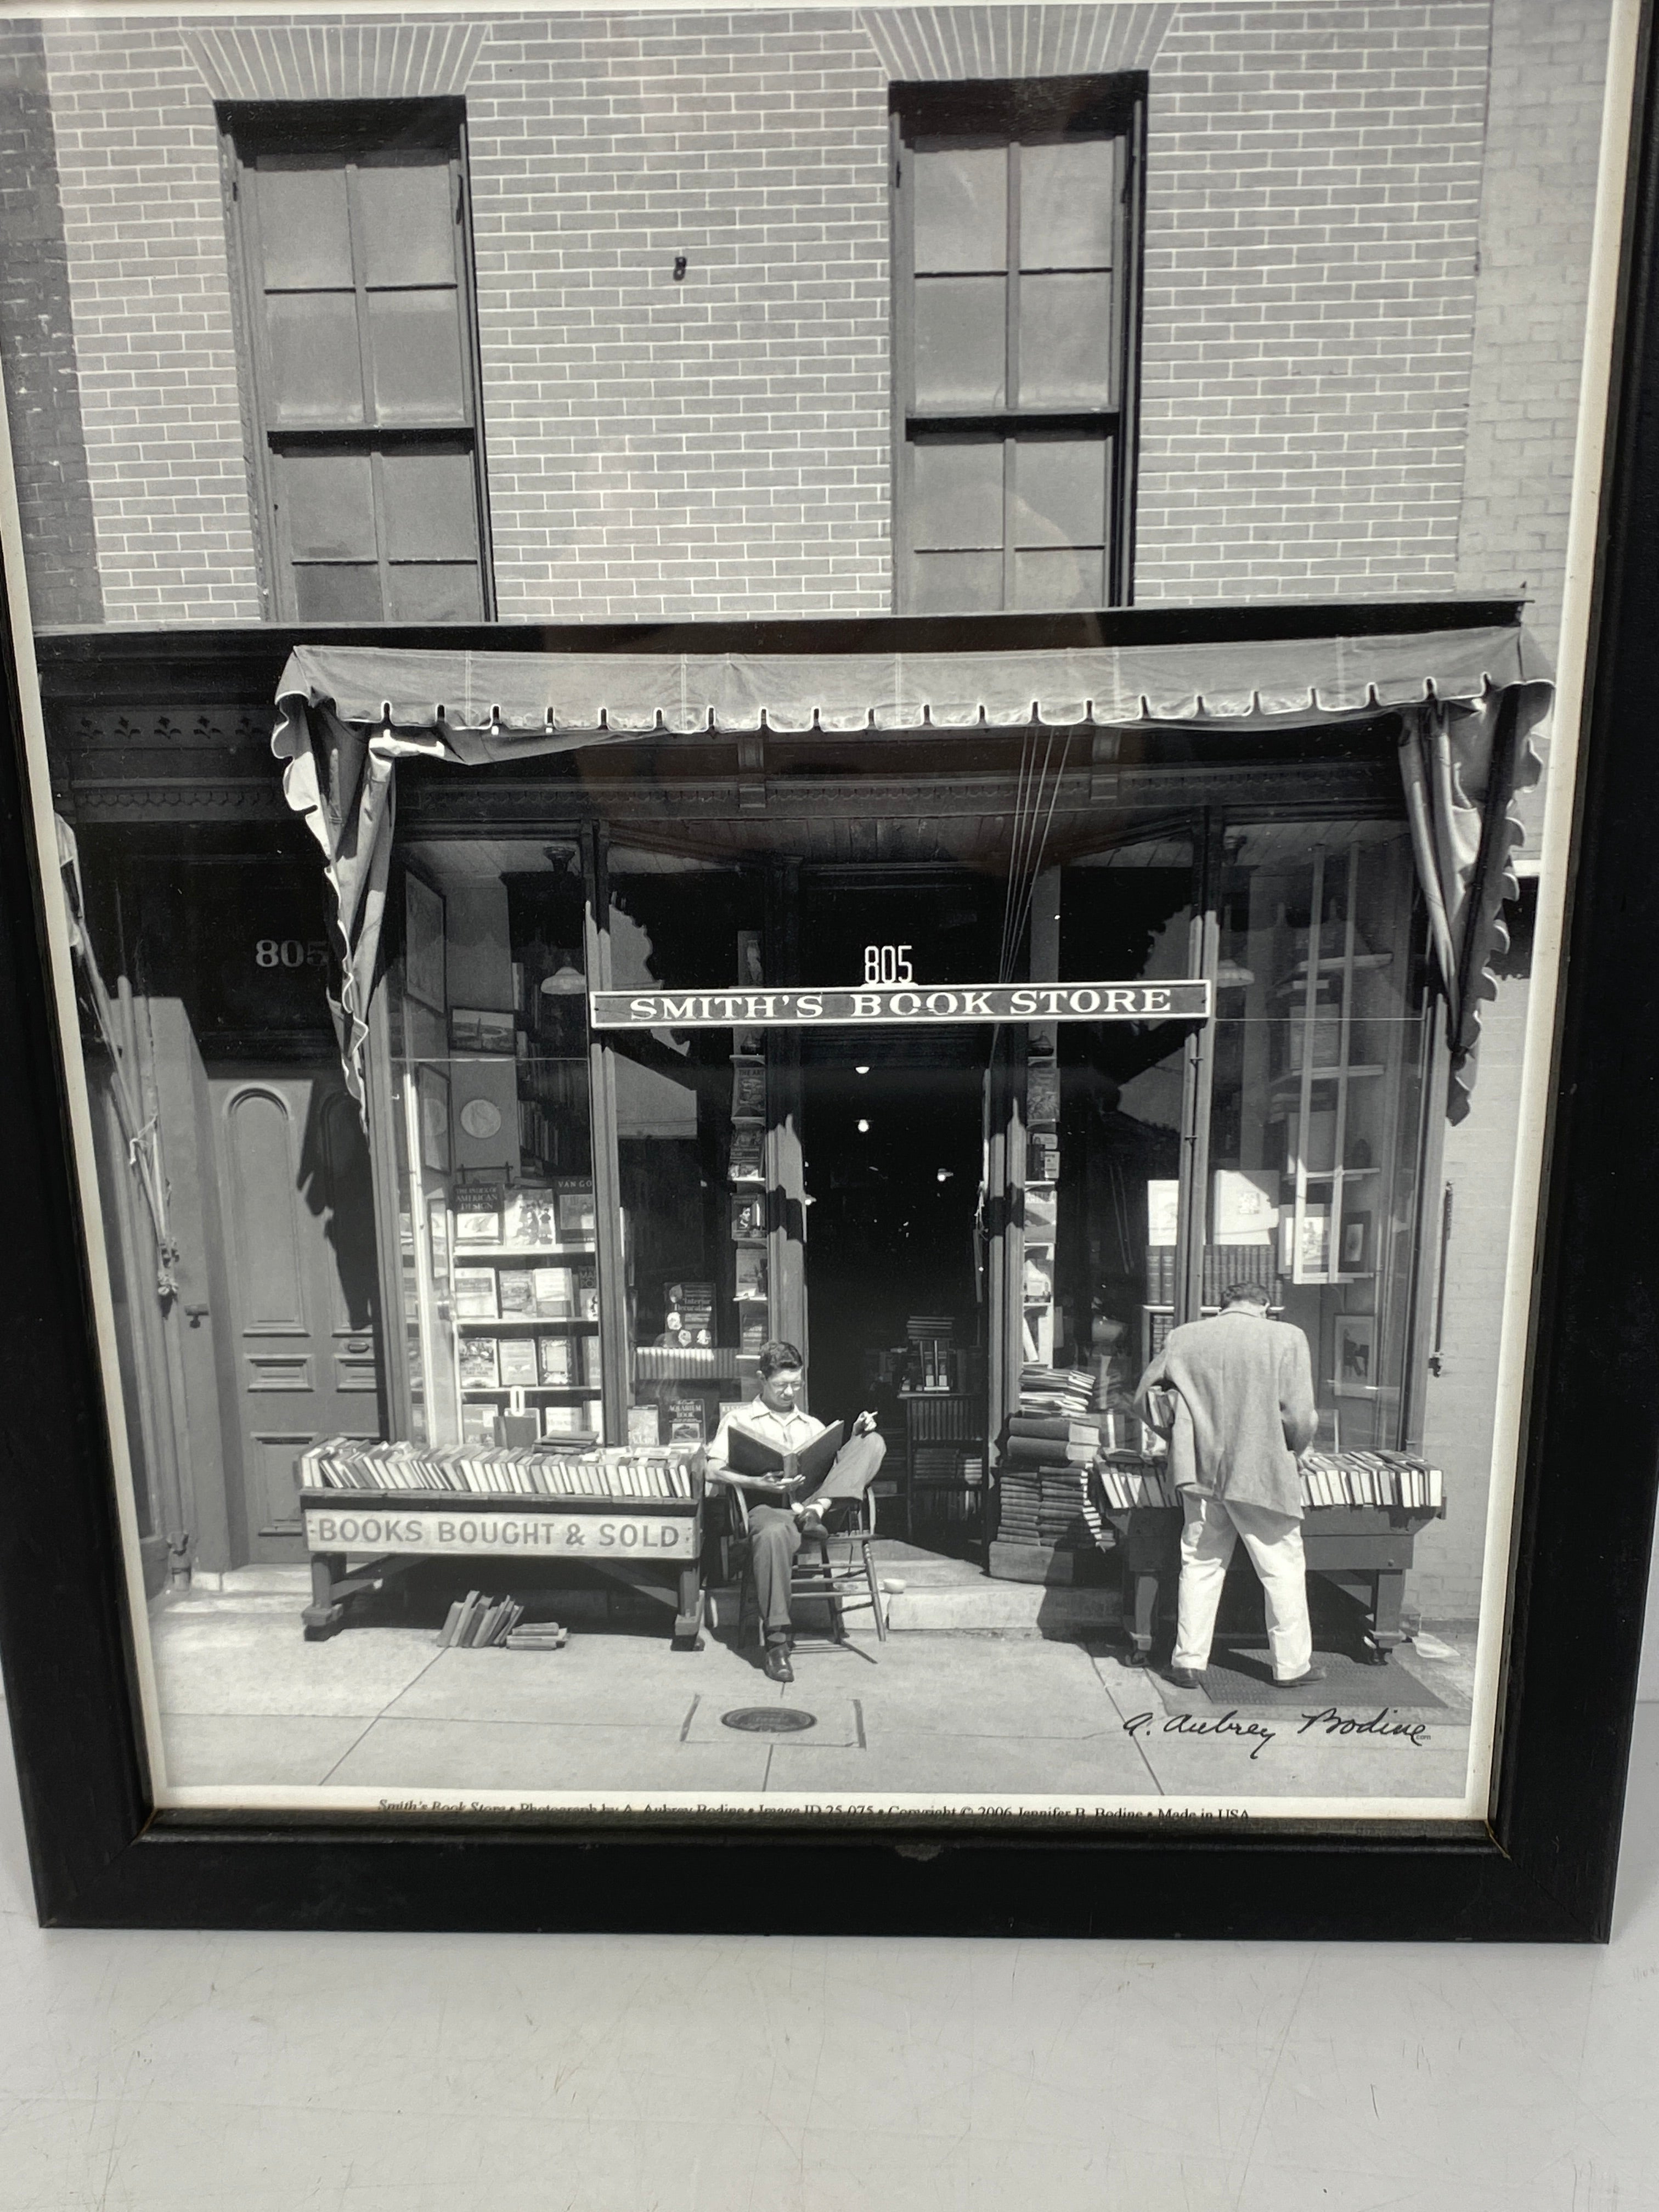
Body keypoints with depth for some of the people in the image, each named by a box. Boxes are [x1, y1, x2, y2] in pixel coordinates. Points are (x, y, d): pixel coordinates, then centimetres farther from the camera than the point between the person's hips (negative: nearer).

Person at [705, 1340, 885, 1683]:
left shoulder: (813, 1425, 29)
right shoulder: (740, 1419, 15)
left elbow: (838, 1467, 21)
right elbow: (712, 1472, 2)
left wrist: (855, 1438, 3)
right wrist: (758, 1483, -15)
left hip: (814, 1498, 4)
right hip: (769, 1506, -4)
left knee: (873, 1442, -14)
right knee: (773, 1533, -43)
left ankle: (816, 1510, -30)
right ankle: (777, 1641, -32)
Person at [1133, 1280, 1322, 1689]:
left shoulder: (1183, 1338, 1)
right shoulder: (1287, 1338, -6)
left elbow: (1144, 1398, 4)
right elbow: (1299, 1417, -11)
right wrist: (1291, 1453, 9)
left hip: (1201, 1472, 3)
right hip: (1263, 1475, -2)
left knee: (1200, 1566, 14)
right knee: (1283, 1570, 15)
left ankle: (1189, 1662, 19)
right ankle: (1292, 1664, 27)